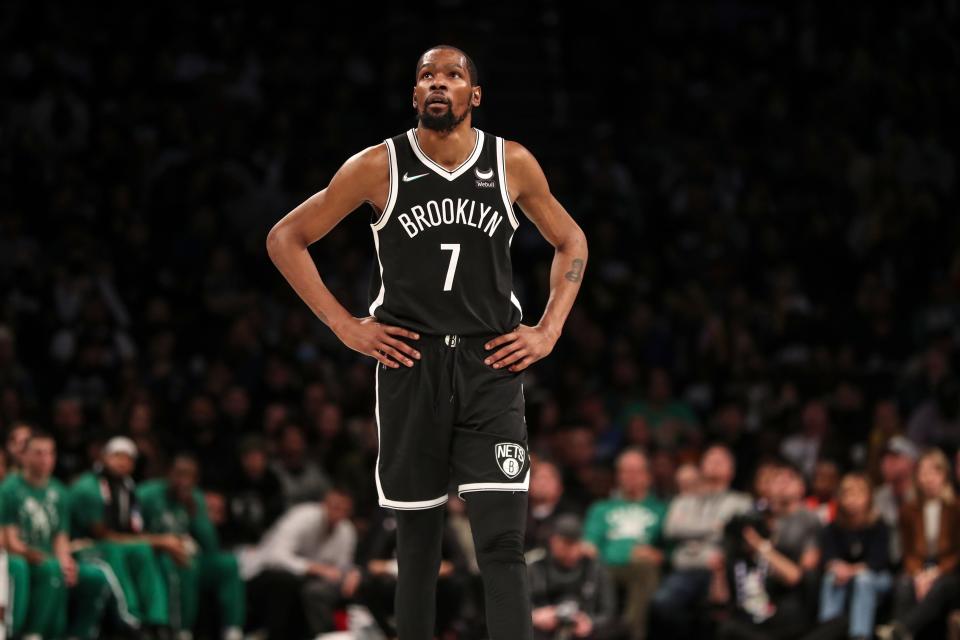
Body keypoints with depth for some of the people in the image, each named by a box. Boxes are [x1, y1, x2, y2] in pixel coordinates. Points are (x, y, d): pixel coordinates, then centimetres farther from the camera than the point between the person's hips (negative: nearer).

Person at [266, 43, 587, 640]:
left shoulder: (513, 163, 1)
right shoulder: (379, 166, -3)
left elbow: (570, 242, 17)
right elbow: (286, 238, 4)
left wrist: (549, 332, 5)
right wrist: (345, 325, -2)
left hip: (492, 367, 0)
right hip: (411, 365, 0)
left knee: (503, 541, -11)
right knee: (418, 539, 6)